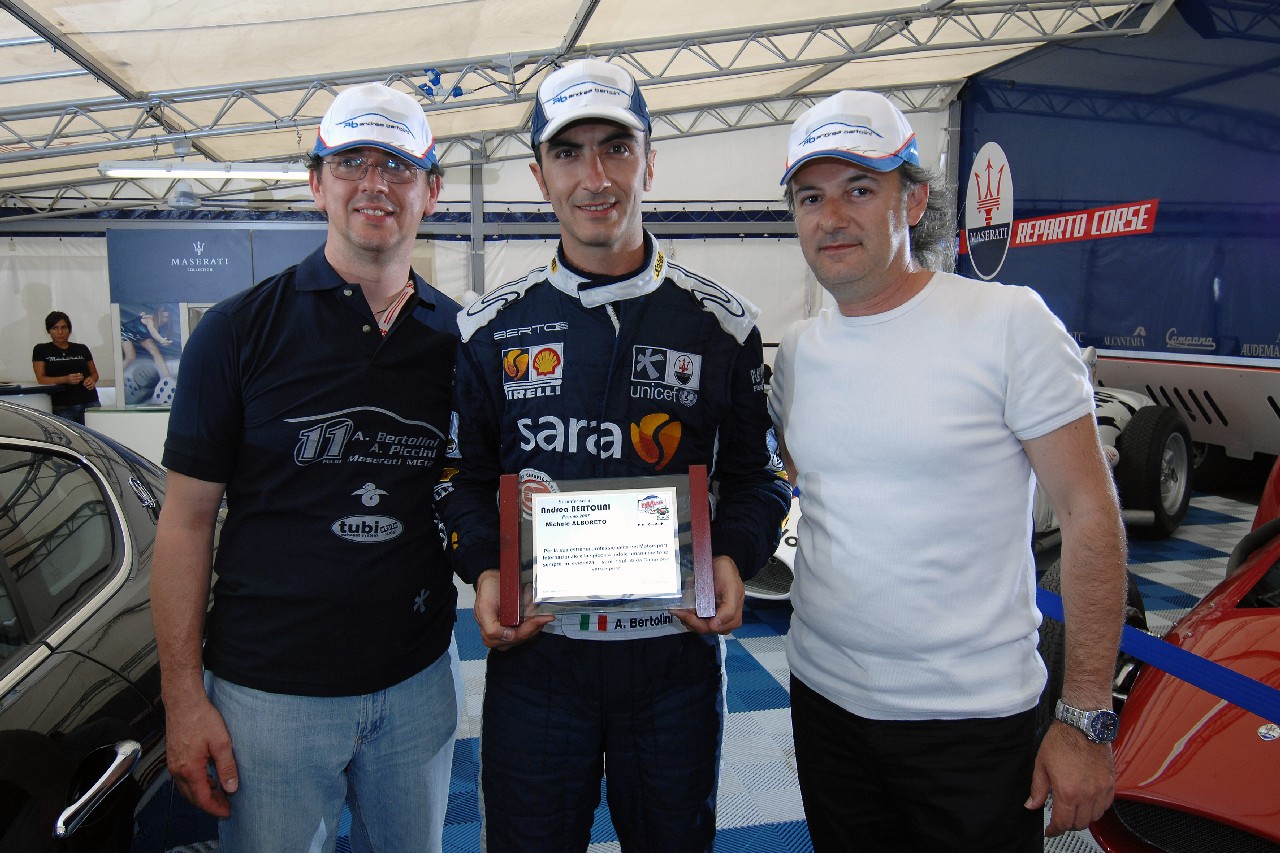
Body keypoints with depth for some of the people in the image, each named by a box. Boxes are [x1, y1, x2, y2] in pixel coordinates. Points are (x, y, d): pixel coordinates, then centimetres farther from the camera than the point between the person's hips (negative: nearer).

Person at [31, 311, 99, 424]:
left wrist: (92, 379, -2)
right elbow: (41, 379, 3)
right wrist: (65, 379, -14)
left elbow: (94, 372, 22)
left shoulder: (82, 349, 15)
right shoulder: (41, 350, 9)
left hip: (89, 403, 2)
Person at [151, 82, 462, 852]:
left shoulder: (461, 336, 1)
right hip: (268, 692, -2)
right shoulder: (239, 329, -6)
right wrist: (183, 698, -8)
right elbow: (187, 519, -5)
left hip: (420, 680, 3)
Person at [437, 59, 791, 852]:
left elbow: (755, 473, 5)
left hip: (677, 649, 0)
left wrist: (736, 561, -12)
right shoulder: (493, 328, 1)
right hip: (533, 648, 1)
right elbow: (464, 472, 8)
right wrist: (483, 572, -8)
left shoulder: (722, 324, -1)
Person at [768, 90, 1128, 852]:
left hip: (973, 718, -4)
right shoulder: (798, 350, 5)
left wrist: (1087, 716, -12)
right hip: (823, 699, 5)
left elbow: (1089, 512, -11)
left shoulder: (1008, 322, -11)